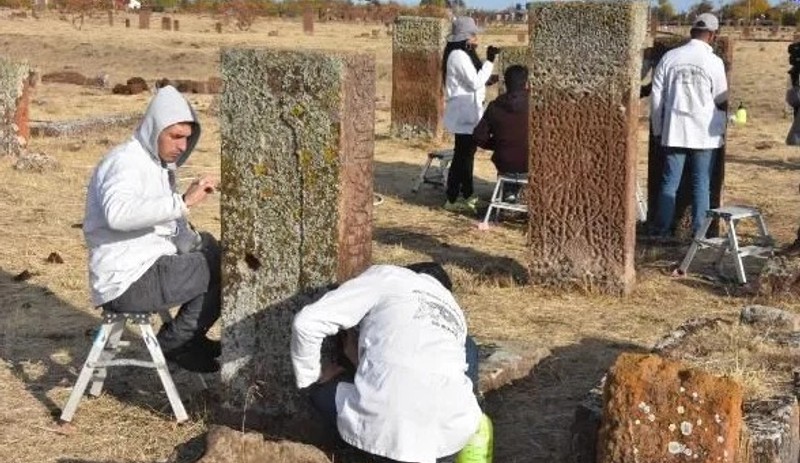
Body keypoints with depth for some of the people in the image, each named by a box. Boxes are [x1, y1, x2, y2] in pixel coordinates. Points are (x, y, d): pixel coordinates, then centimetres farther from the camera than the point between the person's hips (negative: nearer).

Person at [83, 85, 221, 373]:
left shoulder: (158, 164, 17)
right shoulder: (126, 161, -15)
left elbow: (166, 223, 13)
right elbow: (118, 213, -36)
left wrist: (196, 244, -6)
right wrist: (183, 202, -39)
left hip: (151, 266, 10)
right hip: (128, 282, -10)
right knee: (223, 272, -11)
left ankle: (190, 342, 20)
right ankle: (174, 343, 1)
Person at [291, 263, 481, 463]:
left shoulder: (385, 276, 16)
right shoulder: (455, 312, 29)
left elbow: (307, 323, 7)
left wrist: (311, 376, 24)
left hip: (382, 430, -3)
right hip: (451, 435, 3)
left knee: (323, 386, 31)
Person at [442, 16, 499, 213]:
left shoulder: (463, 54, 14)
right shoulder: (459, 56, -18)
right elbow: (475, 83, -20)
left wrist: (487, 80, 6)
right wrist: (490, 61, -18)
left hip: (467, 112, 11)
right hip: (464, 113, -11)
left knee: (467, 152, 16)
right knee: (462, 154, -7)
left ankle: (467, 194, 25)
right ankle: (452, 199, -3)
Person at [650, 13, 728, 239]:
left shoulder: (670, 57, 0)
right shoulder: (714, 62, -8)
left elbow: (656, 97, 3)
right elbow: (722, 101, -1)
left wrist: (658, 129, 11)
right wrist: (723, 127, 20)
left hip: (674, 130, 2)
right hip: (705, 132, -2)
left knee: (669, 183, 7)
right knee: (701, 185, 5)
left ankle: (661, 230, 9)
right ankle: (699, 232, 7)